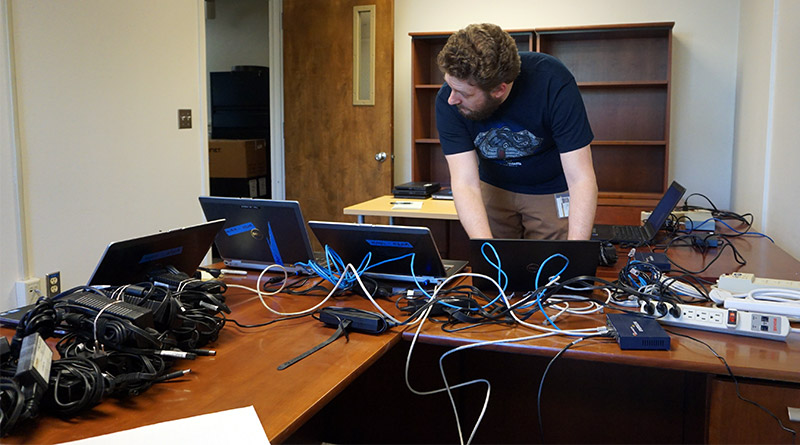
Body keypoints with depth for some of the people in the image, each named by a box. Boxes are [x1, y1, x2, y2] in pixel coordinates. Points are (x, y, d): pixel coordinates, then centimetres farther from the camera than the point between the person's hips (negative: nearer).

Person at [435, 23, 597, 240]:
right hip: (494, 188, 2)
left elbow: (581, 179, -33)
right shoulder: (447, 101, -26)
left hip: (553, 192, -2)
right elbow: (465, 183, -28)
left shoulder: (553, 82, -32)